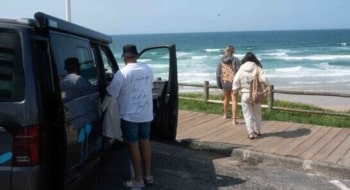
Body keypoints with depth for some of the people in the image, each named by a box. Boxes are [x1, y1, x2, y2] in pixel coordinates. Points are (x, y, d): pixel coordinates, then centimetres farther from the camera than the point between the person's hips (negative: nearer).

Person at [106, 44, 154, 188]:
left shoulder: (122, 73, -18)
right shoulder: (148, 70, 0)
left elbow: (111, 93, -9)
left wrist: (108, 86, 13)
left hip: (130, 116, -5)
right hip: (146, 114, 6)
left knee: (134, 146, 4)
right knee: (145, 142, 17)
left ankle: (138, 179, 13)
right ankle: (148, 175, 25)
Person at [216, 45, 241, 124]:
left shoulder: (221, 61, 1)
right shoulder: (235, 60, -9)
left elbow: (218, 74, 3)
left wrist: (219, 84, 11)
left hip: (224, 83, 4)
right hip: (234, 82, -4)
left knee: (226, 98, 25)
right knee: (234, 101, -1)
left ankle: (225, 114, 44)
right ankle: (234, 120, -5)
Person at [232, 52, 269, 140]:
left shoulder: (241, 69, -4)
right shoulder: (258, 68, -7)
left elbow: (236, 80, -3)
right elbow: (264, 80, -14)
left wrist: (235, 90, 10)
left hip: (245, 94, -1)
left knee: (248, 114, 7)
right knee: (257, 113, 18)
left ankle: (251, 133, 4)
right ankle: (258, 131, 30)